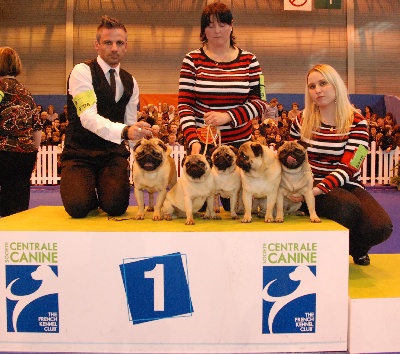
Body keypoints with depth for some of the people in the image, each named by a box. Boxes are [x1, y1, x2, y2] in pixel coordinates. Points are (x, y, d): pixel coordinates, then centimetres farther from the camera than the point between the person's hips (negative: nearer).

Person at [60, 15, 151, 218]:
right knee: (78, 207, -25)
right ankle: (90, 198, 13)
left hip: (113, 153, 4)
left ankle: (102, 193, 18)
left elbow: (130, 125, 12)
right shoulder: (82, 71, -9)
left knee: (116, 207, -20)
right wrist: (124, 131, -40)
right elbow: (88, 118, -25)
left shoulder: (130, 82, 11)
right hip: (80, 153, -3)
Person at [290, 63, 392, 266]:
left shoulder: (356, 122, -2)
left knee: (381, 227, -26)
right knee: (348, 207, -35)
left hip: (347, 185, 1)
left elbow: (349, 167, -13)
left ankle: (355, 248, 12)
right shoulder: (301, 121, 5)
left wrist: (317, 189, -28)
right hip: (311, 186, -1)